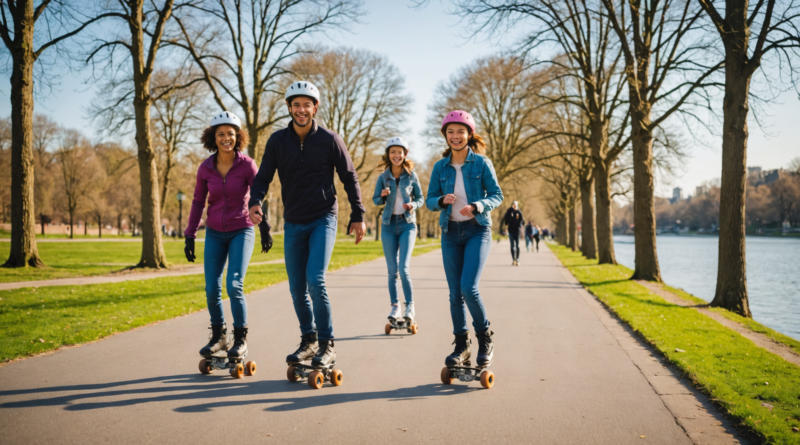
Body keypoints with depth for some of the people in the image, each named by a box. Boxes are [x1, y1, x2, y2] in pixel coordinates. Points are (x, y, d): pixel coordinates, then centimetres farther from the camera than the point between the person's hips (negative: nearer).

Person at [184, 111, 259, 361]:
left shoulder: (247, 165, -11)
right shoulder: (205, 168, -2)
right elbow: (198, 202, 5)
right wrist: (189, 236, 3)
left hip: (241, 231, -3)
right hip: (215, 234, 3)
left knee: (234, 286, -15)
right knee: (212, 289, 0)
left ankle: (241, 339, 2)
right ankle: (219, 336, 22)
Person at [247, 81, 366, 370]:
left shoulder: (329, 139, -4)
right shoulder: (278, 140, 2)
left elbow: (349, 178, 2)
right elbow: (264, 176, 1)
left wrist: (358, 216, 0)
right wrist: (255, 201, -20)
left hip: (323, 219, -4)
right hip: (293, 224, 4)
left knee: (315, 281, -17)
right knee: (297, 289, 7)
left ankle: (327, 345, -4)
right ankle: (308, 341, 25)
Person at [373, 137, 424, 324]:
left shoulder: (411, 176, -1)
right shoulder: (383, 177, 2)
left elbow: (420, 198, 6)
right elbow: (375, 200, 5)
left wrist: (413, 205, -15)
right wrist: (382, 196, -16)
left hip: (407, 224, -2)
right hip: (389, 225, 2)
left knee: (403, 268, -13)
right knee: (392, 270, 4)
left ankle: (410, 305, 1)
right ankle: (394, 306, 17)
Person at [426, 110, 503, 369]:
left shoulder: (481, 163, -3)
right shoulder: (440, 167, 5)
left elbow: (497, 195, -2)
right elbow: (429, 200, 7)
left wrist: (476, 206, -20)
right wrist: (442, 200, -15)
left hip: (477, 231, -3)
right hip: (450, 233, 3)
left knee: (469, 288, -16)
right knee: (455, 293, 5)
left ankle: (485, 340, 6)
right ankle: (462, 346, 18)